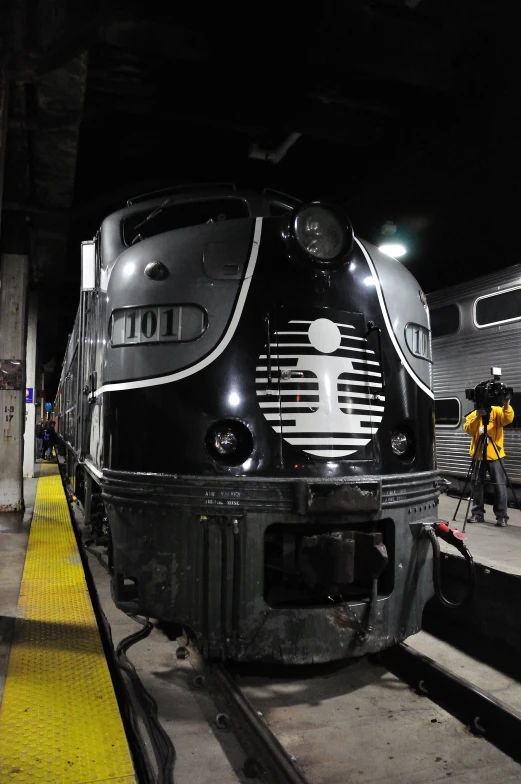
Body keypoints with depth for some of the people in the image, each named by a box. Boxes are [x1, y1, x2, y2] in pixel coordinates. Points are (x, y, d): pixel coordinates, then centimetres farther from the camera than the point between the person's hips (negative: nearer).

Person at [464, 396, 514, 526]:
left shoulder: (497, 411, -1)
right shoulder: (473, 414, 6)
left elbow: (508, 419, -22)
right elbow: (468, 430, -10)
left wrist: (506, 406, -41)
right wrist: (477, 417, -25)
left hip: (495, 455, -3)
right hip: (478, 455, 3)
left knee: (499, 485, -2)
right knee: (477, 484, 7)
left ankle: (502, 516, 4)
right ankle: (477, 514, 17)